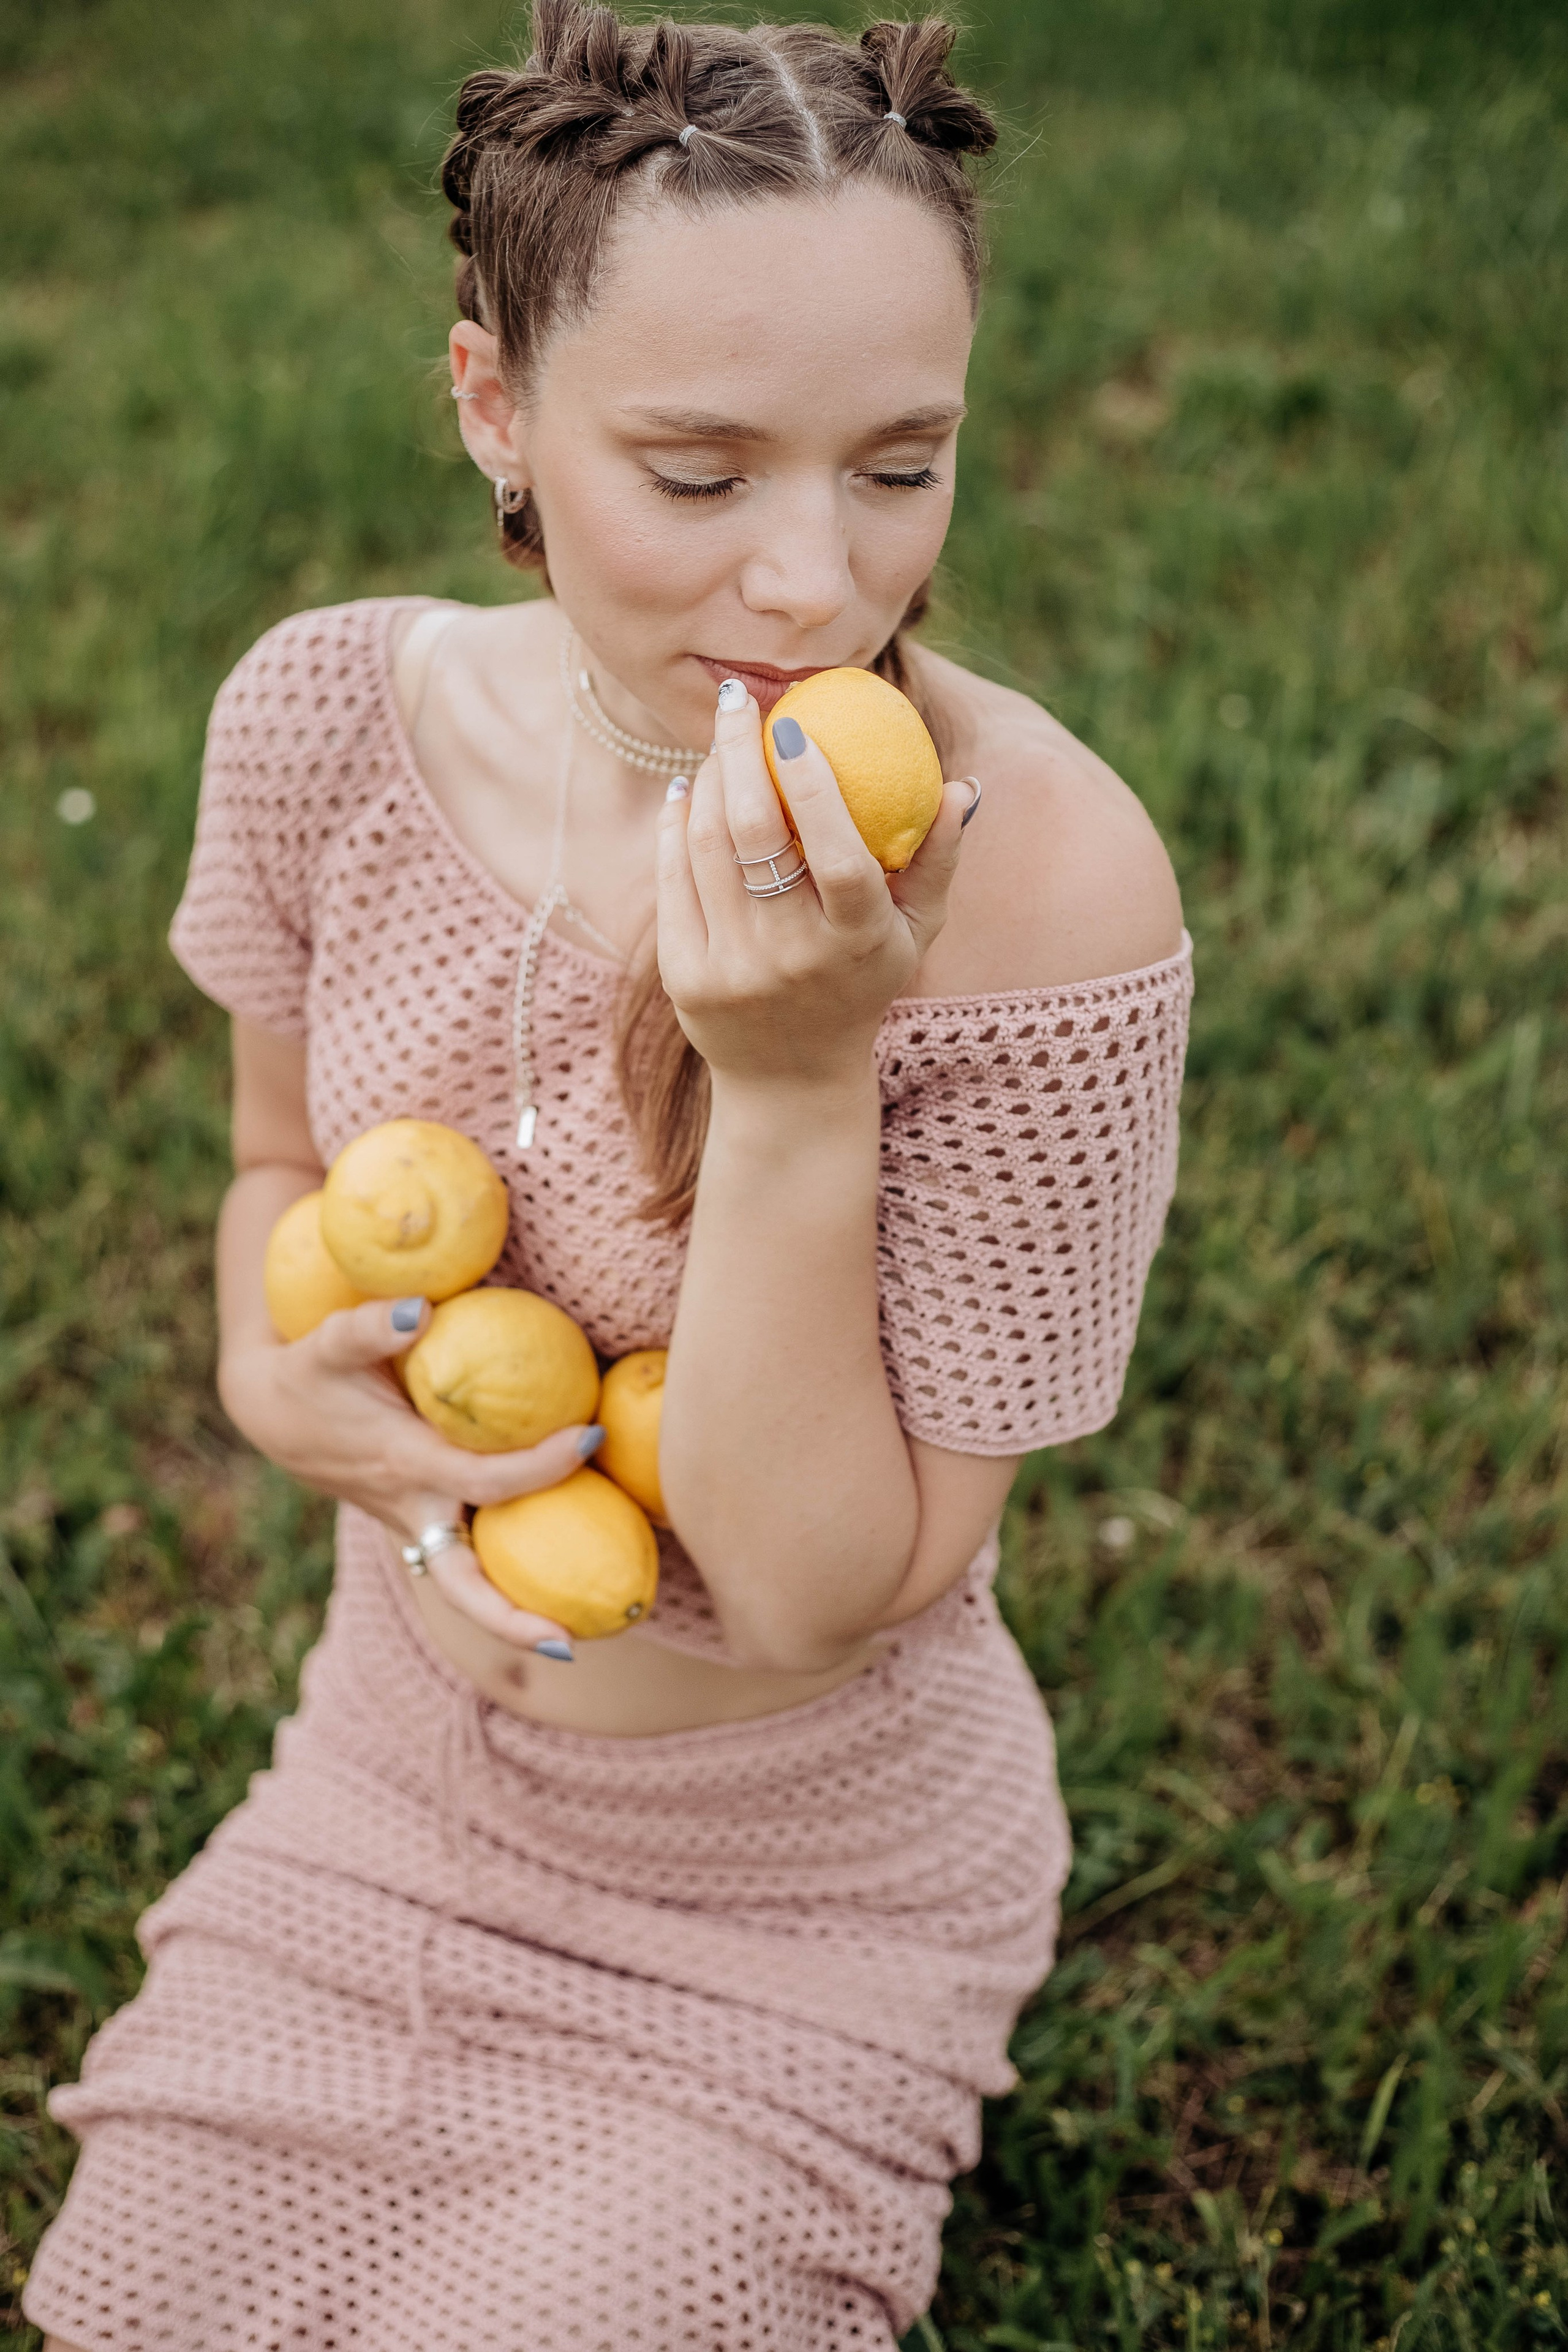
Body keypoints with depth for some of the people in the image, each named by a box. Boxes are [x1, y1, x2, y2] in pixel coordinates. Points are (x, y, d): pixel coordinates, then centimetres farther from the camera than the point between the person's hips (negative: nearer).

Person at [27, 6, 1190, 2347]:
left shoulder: (1041, 883, -28)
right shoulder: (335, 713, -15)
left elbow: (824, 1595, -23)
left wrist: (799, 1082, -36)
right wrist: (286, 1384, -17)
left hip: (785, 1933, -3)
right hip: (379, 1809, 4)